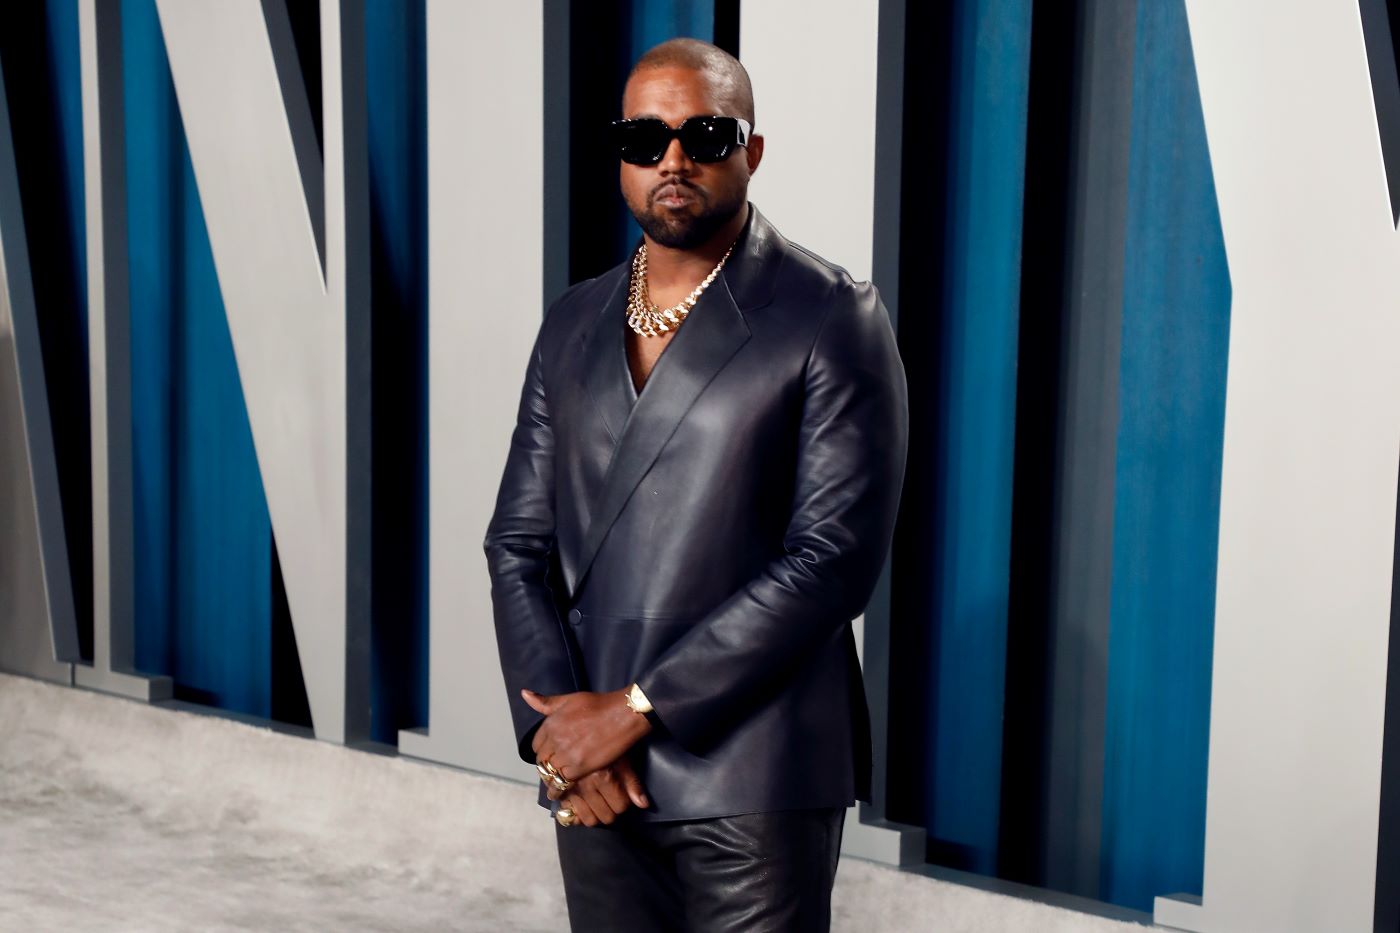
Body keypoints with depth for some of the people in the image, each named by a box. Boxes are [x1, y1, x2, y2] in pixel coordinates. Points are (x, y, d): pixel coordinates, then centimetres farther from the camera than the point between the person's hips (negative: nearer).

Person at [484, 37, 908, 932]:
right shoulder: (573, 323, 11)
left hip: (752, 782, -4)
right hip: (594, 775, 5)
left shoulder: (833, 317, -5)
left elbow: (835, 556, -13)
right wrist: (554, 717, -6)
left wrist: (635, 707, -14)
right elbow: (519, 540, 10)